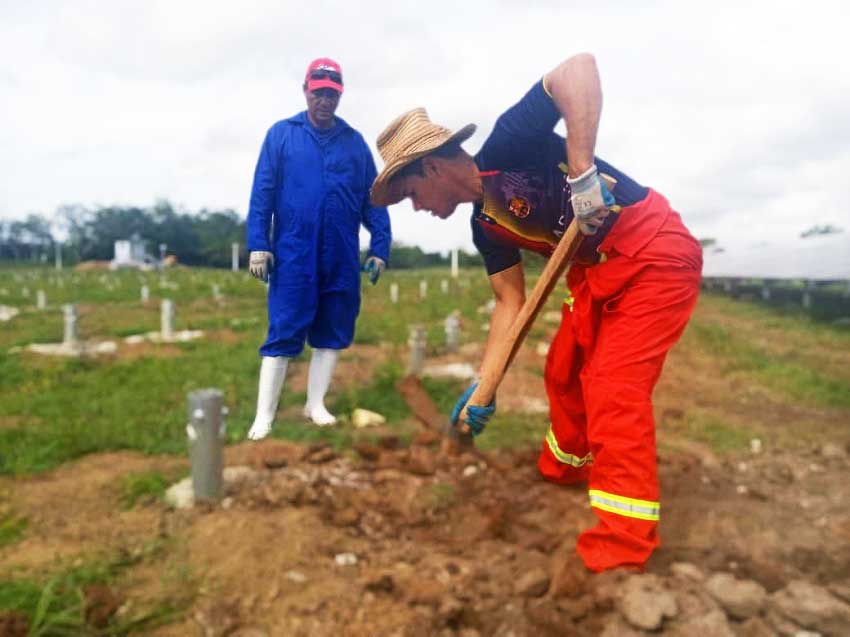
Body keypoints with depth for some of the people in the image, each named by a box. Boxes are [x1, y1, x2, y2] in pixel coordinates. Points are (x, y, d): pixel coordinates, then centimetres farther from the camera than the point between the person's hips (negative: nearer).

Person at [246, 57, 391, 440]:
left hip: (341, 259, 3)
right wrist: (258, 244, -8)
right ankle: (264, 416, 6)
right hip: (293, 256, -3)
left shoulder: (354, 142, 9)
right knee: (283, 334, -2)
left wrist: (380, 246, 1)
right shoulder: (281, 134, 3)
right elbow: (262, 192, -1)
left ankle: (316, 404, 24)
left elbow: (373, 198, 8)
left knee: (333, 332, 9)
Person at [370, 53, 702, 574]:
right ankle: (565, 466, 43)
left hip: (655, 253, -9)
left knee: (612, 387, -14)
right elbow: (511, 302, 6)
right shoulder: (486, 225, 5)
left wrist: (581, 171, -34)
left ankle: (624, 543, -5)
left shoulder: (507, 147, -18)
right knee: (564, 371, 18)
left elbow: (579, 68, -29)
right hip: (596, 270, 9)